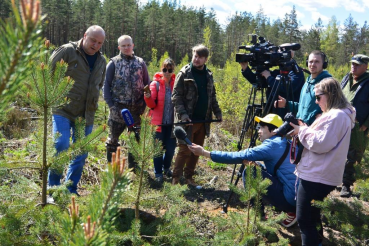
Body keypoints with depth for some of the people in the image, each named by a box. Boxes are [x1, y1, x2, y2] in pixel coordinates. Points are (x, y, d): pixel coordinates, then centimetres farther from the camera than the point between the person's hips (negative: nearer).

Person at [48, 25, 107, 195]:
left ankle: (71, 189, 22)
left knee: (81, 153, 7)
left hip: (86, 114, 5)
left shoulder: (101, 61, 13)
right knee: (61, 145, -17)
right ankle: (53, 187, 2)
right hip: (63, 110, -5)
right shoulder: (67, 51, -5)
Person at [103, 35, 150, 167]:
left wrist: (143, 104, 2)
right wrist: (111, 105, -9)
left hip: (135, 108, 2)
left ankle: (133, 166, 24)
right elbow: (106, 85, -1)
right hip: (118, 108, -2)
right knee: (113, 137, 7)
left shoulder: (140, 63, 7)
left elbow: (147, 85, 10)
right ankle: (110, 164, 22)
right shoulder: (114, 63, 0)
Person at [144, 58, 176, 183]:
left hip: (172, 122, 2)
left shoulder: (176, 83, 3)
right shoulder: (155, 83, -4)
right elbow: (152, 105, -9)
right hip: (159, 122, -2)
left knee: (171, 148, 10)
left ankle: (166, 167, 35)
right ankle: (158, 173, 20)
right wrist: (148, 97, -28)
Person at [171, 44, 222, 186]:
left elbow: (212, 96, 19)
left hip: (203, 120, 5)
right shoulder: (184, 73, -5)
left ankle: (189, 177, 23)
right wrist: (182, 113, -20)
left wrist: (217, 112, 7)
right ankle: (176, 178, 9)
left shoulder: (208, 75, 12)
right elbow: (176, 96, -9)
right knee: (185, 150, -4)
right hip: (188, 120, -5)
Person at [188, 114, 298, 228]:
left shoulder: (273, 145, -14)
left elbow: (240, 157, -17)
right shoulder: (285, 143, 14)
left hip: (291, 197, -9)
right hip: (298, 196, 9)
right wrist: (254, 163, 6)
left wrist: (205, 153, -16)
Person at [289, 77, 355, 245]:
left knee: (305, 219, -3)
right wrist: (304, 130, 8)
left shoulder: (336, 116, -20)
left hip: (316, 176, -11)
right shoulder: (337, 115, 15)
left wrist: (302, 130, -9)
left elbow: (319, 144, -22)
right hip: (319, 175, 11)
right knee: (312, 217, 21)